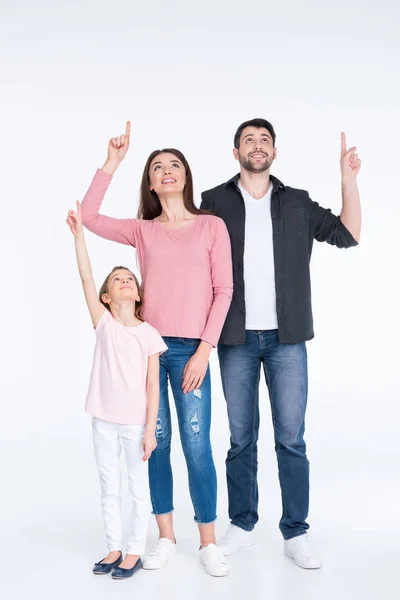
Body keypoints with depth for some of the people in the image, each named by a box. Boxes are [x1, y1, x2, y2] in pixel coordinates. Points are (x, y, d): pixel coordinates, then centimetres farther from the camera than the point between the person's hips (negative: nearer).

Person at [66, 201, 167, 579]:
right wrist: (78, 234, -18)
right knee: (109, 488, 14)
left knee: (139, 487, 9)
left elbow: (152, 386, -5)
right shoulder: (103, 323, -1)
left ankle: (134, 551, 23)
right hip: (103, 420, 2)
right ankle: (114, 548, 29)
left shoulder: (148, 334, -5)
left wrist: (150, 429, -9)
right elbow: (86, 278, -11)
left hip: (136, 422, -2)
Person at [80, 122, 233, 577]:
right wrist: (112, 162, 0)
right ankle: (165, 537, 20)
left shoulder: (212, 226, 4)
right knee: (155, 441, 6)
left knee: (196, 445, -4)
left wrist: (204, 350, -7)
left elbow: (223, 291, 0)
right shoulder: (142, 231, 10)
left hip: (191, 350, -2)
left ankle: (208, 543, 11)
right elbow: (89, 217, 0)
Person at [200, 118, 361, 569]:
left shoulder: (297, 203, 9)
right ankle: (242, 525, 23)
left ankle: (296, 533, 14)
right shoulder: (214, 202, 6)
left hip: (286, 338, 1)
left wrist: (348, 178, -1)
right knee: (241, 439, 8)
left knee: (291, 439, 2)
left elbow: (348, 235, 5)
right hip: (236, 339, 0)